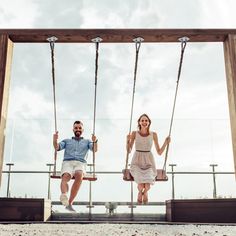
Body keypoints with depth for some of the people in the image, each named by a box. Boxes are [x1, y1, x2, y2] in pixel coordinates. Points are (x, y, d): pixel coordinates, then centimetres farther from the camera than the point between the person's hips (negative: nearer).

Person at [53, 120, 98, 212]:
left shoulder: (87, 141, 29)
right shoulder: (67, 141, 31)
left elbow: (95, 149, 9)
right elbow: (57, 148, 14)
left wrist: (95, 142, -13)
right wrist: (55, 141, -8)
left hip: (80, 163, -1)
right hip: (67, 162, 1)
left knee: (79, 175, -36)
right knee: (65, 177, -34)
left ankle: (69, 202, -41)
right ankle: (64, 195, -62)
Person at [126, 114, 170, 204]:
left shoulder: (153, 134, 2)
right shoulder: (134, 133, 0)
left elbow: (159, 152, 5)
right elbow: (129, 150, 0)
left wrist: (166, 142, -7)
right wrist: (128, 140, -16)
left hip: (148, 162, 1)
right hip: (137, 162, -1)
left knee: (147, 186, -26)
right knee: (141, 185, -28)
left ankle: (145, 192, 6)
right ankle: (140, 192, 4)